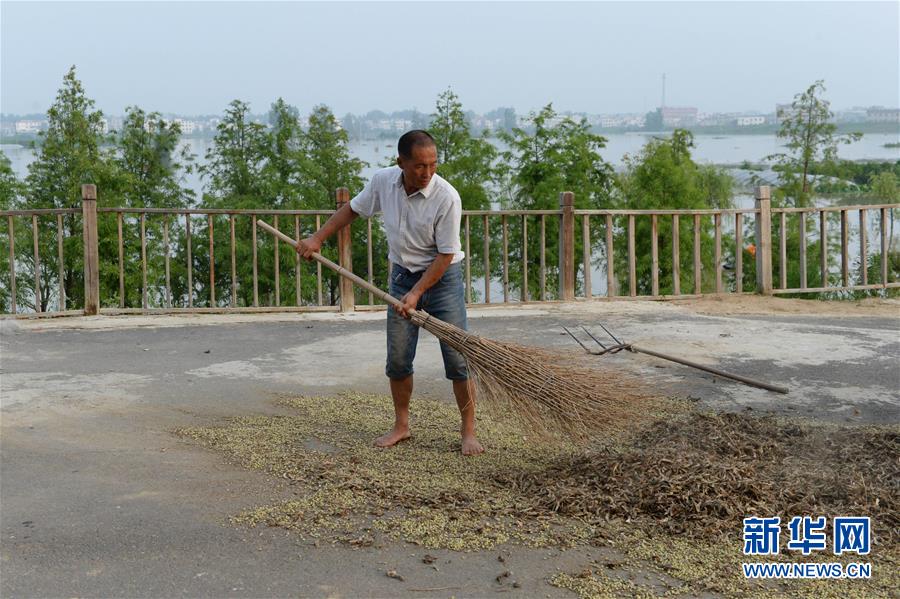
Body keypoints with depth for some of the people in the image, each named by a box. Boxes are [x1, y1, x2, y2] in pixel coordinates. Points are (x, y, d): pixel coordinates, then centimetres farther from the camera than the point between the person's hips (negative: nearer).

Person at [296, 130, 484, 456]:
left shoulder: (447, 198, -24)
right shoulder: (383, 180, -10)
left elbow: (445, 255, -19)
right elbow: (352, 209, 9)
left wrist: (417, 293, -23)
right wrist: (317, 238, 4)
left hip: (442, 277, -4)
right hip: (403, 274, 4)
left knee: (458, 358, -5)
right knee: (398, 358, 6)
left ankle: (468, 431, 5)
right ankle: (401, 425, 22)